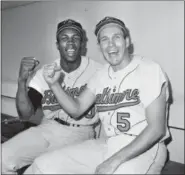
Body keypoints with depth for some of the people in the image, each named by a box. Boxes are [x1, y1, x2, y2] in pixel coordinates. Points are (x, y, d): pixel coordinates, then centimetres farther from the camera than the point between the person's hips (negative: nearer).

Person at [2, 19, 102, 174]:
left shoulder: (97, 71, -9)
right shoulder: (44, 72, 1)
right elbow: (26, 114, -5)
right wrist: (22, 81, -20)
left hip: (80, 133, -3)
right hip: (47, 129, 4)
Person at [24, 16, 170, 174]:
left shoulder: (150, 70, -10)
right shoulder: (101, 75, 8)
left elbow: (156, 129, -15)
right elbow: (76, 109, 7)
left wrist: (115, 161, -21)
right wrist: (54, 84, -9)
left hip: (145, 149, -4)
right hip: (108, 145, 5)